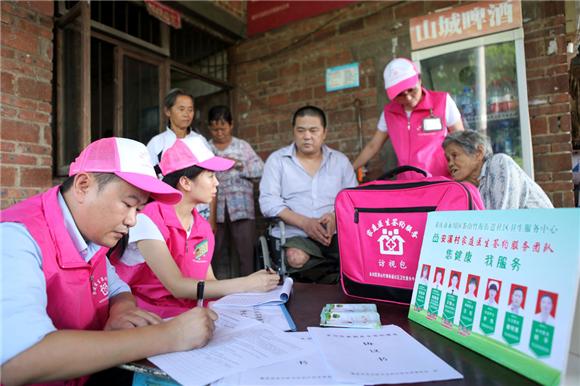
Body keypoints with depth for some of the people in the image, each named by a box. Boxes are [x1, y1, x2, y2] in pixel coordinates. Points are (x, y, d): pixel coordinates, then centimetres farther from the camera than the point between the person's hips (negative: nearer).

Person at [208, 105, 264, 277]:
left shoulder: (243, 146, 10)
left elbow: (260, 169, 2)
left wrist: (239, 165, -10)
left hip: (241, 208, -1)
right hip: (214, 209, 1)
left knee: (246, 252, -1)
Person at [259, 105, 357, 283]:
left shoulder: (340, 160, 14)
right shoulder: (277, 160, 7)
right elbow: (268, 201, -5)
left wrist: (335, 217, -16)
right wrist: (304, 223, -18)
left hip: (336, 235, 1)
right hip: (294, 235, 0)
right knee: (296, 259, -34)